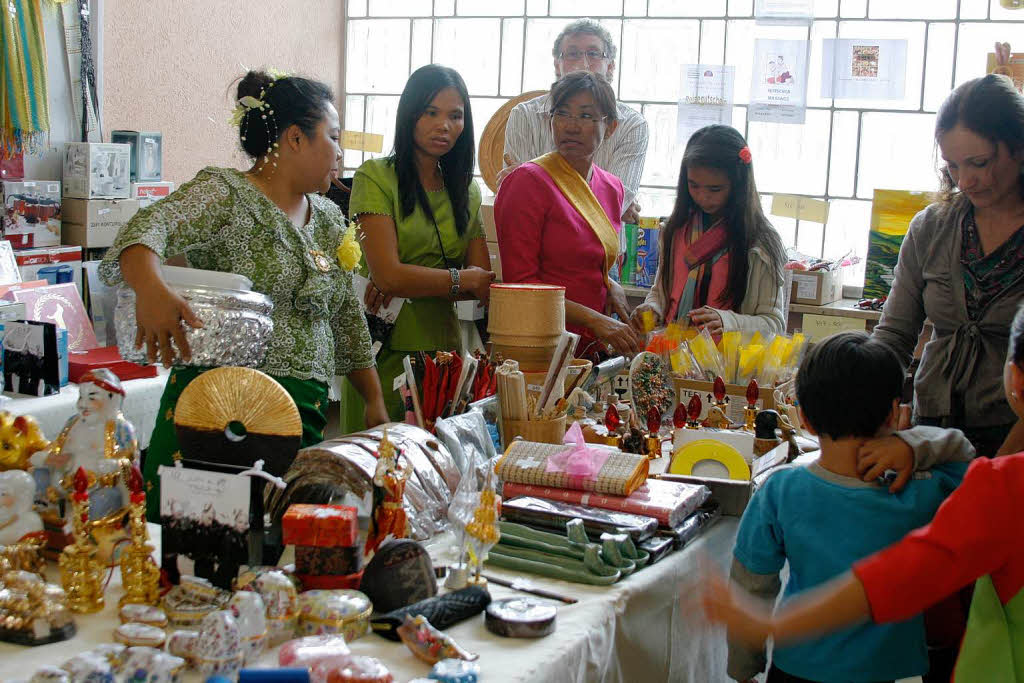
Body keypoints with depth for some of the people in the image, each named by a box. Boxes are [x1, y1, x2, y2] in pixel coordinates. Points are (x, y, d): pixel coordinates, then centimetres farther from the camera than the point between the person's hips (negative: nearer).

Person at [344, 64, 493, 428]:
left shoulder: (467, 191, 14)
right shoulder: (376, 178, -4)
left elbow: (485, 284, 5)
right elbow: (387, 274, -13)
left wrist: (410, 283, -10)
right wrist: (463, 280, -3)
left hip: (444, 353, 5)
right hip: (385, 353, -5)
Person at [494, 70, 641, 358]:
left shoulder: (611, 188, 12)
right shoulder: (528, 181, -9)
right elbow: (518, 282, -11)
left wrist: (611, 286, 5)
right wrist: (594, 320, -17)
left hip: (592, 347, 6)